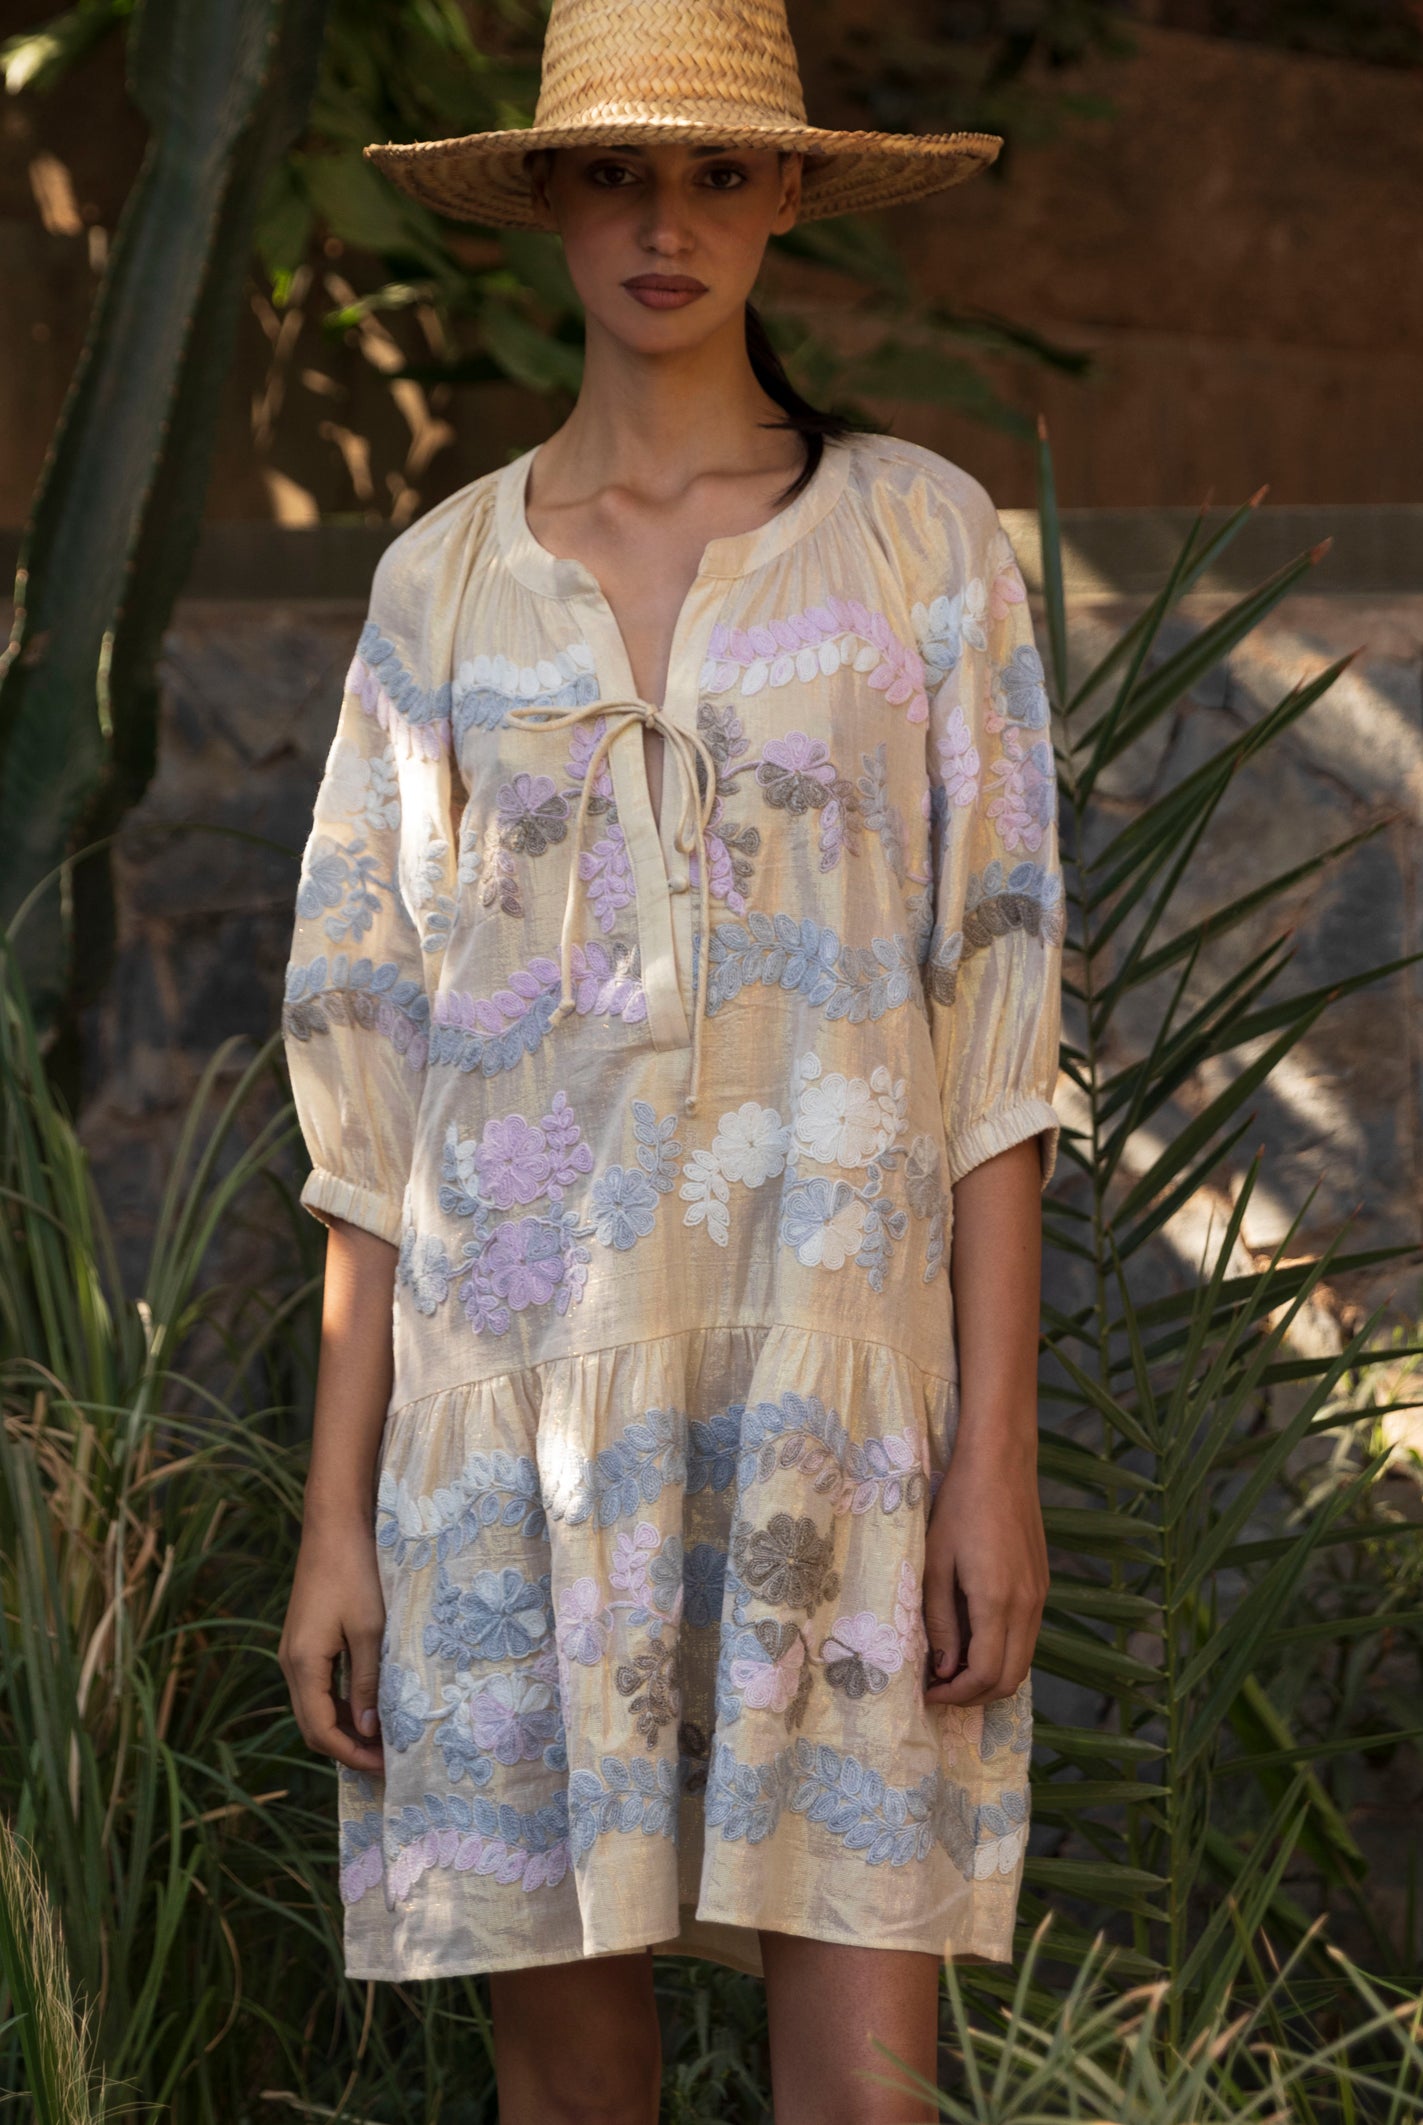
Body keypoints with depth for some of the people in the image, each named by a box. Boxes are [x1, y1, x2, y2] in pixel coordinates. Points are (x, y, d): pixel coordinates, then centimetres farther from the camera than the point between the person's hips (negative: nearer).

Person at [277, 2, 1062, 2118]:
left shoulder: (923, 535, 3)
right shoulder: (441, 581, 8)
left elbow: (994, 1007, -2)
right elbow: (376, 1068, 7)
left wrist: (1000, 1454, -9)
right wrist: (337, 1512, 2)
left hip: (837, 1393, -2)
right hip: (525, 1398, 2)